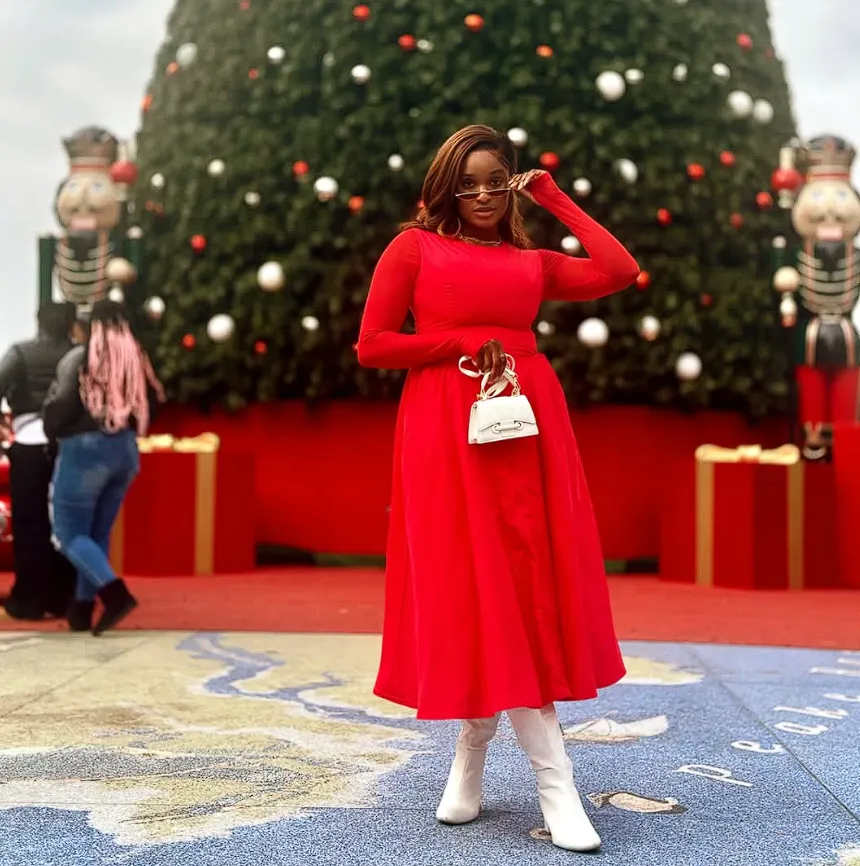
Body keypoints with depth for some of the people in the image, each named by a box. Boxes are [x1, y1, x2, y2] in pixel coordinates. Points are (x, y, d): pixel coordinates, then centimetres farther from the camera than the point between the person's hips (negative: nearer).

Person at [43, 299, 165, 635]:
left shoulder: (79, 358, -10)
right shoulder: (137, 359, 5)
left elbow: (60, 408, -12)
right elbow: (152, 403, 9)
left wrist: (52, 431, 7)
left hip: (84, 449, -6)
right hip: (125, 450, 6)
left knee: (69, 532, 0)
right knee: (99, 533, 15)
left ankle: (116, 594, -19)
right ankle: (83, 609, 17)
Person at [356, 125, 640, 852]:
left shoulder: (533, 261, 16)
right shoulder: (415, 247, 8)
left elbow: (620, 272, 0)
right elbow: (372, 345, 1)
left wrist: (554, 198, 8)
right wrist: (464, 343, -8)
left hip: (529, 425, 4)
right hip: (448, 431, -3)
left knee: (524, 588, 1)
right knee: (479, 589, -6)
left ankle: (472, 760, 16)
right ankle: (555, 781, -2)